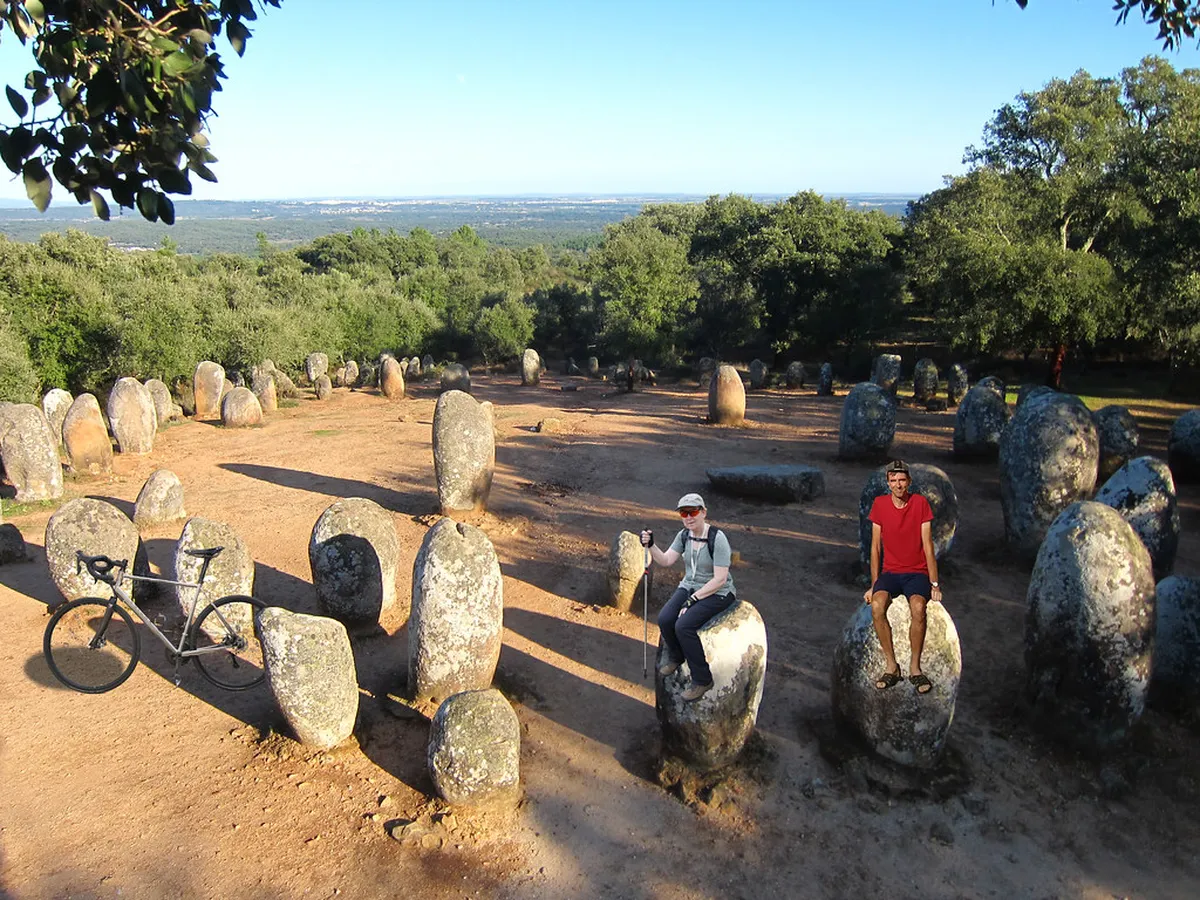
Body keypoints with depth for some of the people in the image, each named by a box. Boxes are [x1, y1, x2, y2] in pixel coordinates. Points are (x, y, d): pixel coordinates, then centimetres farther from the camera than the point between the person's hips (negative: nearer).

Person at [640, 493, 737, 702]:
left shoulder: (717, 538, -20)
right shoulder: (684, 535, 1)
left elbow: (720, 579, -22)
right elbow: (666, 560, -2)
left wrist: (693, 599, -23)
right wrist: (650, 545, -20)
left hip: (717, 593, -6)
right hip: (689, 586, 6)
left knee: (684, 625, -27)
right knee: (664, 619, -19)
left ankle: (702, 680, -8)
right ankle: (675, 657, 14)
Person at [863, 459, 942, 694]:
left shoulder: (921, 503, -3)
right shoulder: (879, 504, 0)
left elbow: (928, 546, -3)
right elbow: (875, 548, 3)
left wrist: (934, 584, -7)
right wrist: (874, 585, 0)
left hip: (917, 572, -1)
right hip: (890, 571, 1)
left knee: (918, 608, -32)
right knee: (877, 606, -30)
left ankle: (915, 667, -14)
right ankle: (892, 666, -15)